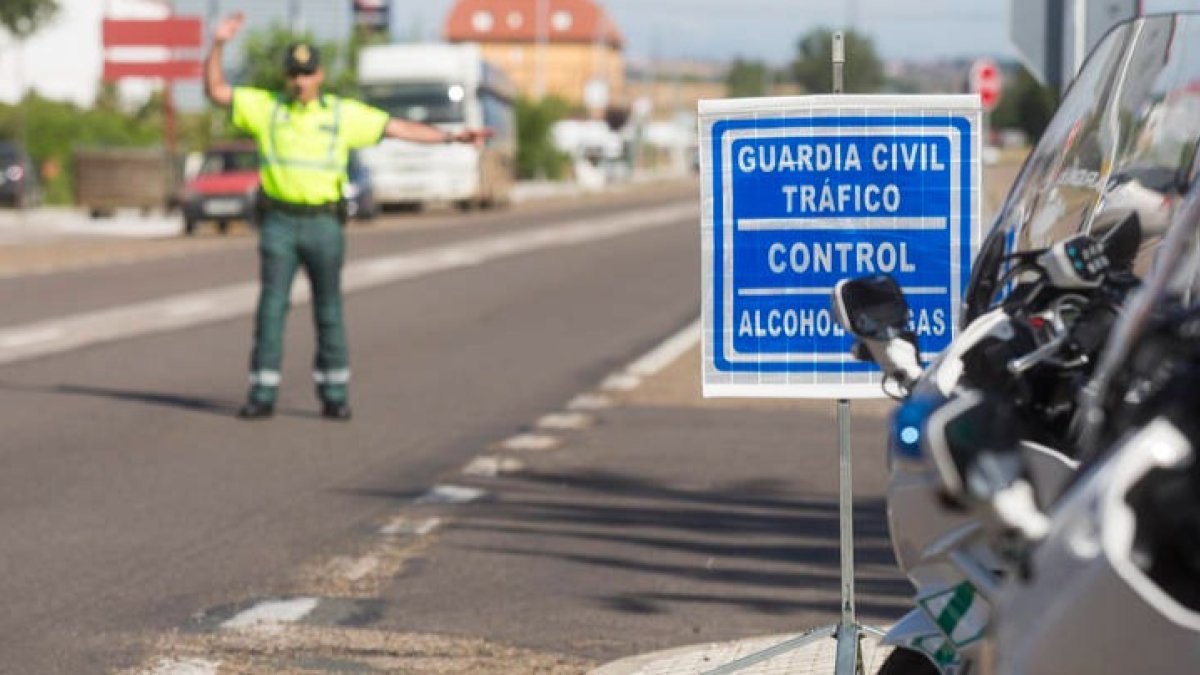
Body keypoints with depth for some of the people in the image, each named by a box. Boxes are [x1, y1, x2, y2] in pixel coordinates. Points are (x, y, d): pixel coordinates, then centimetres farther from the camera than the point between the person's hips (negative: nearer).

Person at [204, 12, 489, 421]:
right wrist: (218, 44, -12)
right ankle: (262, 397, 0)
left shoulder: (345, 114, 2)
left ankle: (334, 397, 14)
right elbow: (214, 90, 0)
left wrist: (452, 137, -3)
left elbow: (400, 128, 3)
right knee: (271, 308, -5)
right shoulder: (266, 107, 3)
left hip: (324, 225, 0)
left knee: (328, 312, 3)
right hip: (278, 224, 0)